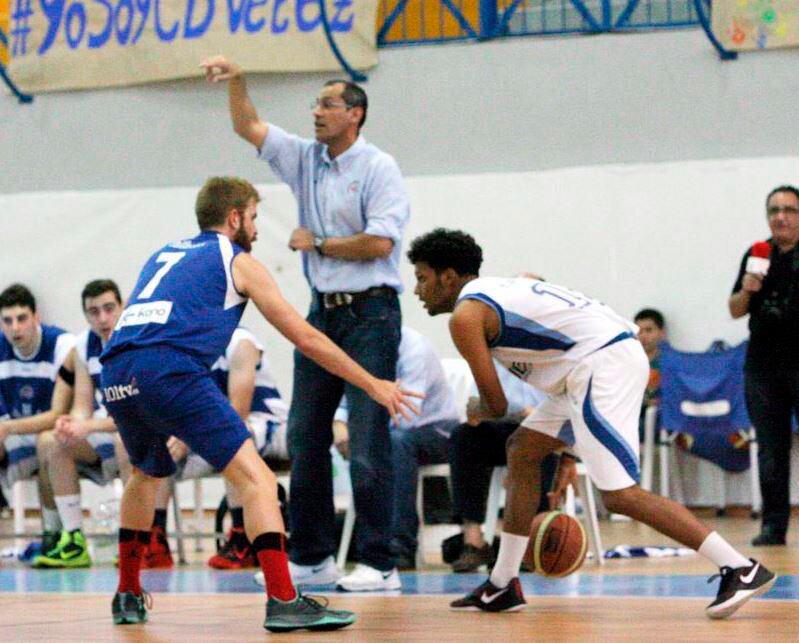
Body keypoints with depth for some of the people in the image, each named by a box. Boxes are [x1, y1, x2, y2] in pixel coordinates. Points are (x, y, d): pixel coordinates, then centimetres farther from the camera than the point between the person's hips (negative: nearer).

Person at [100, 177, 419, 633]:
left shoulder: (164, 255, 32)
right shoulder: (237, 262, 15)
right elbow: (305, 338, 14)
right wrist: (373, 385, 21)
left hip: (116, 373, 7)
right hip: (170, 370, -7)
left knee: (147, 473, 32)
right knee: (255, 477, -7)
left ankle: (128, 596, 35)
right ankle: (283, 600, -20)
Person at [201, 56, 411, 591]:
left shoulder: (378, 168, -7)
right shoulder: (305, 160, 13)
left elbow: (379, 242, -17)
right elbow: (249, 128, 16)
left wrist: (316, 243, -7)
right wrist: (236, 82, 0)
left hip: (370, 312, -7)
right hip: (323, 311, 8)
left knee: (368, 440, -10)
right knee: (305, 436, 7)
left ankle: (379, 563, -8)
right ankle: (312, 556, 15)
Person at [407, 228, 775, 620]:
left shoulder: (465, 315, -3)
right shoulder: (497, 291, 26)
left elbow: (496, 406, -3)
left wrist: (474, 411, 23)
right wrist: (568, 454, 28)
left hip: (603, 363, -11)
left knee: (619, 495, -15)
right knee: (522, 451, 19)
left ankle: (740, 569, -17)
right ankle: (502, 586, 23)